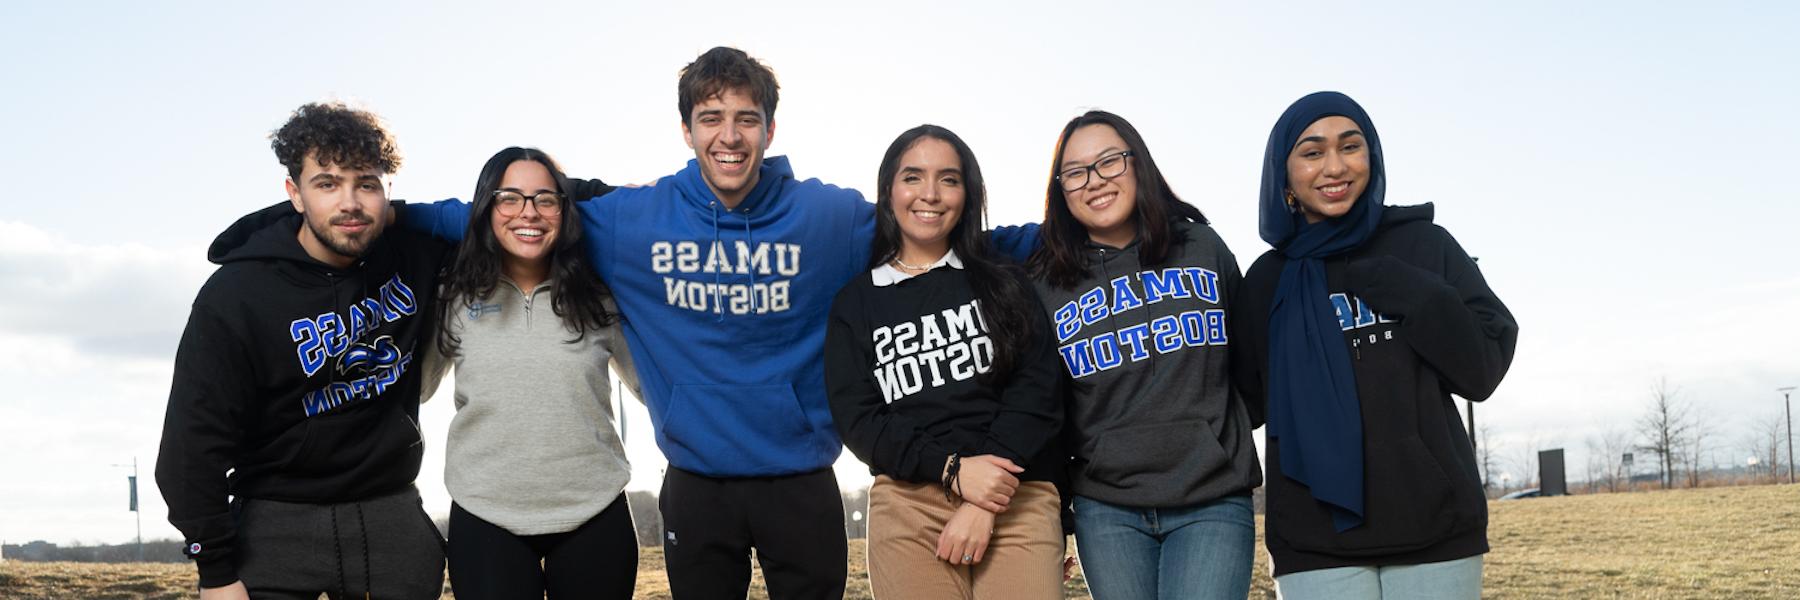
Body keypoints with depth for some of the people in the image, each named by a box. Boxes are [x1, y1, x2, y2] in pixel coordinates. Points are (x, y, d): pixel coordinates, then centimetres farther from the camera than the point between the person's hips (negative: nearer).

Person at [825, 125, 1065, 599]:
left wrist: (986, 502, -11)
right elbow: (857, 418, 3)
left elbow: (1038, 389, 1)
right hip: (908, 501, 0)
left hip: (1020, 500, 0)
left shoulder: (1003, 283, 12)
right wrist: (953, 470, -12)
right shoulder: (855, 304, 12)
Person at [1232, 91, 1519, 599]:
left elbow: (1484, 369, 1)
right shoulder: (1267, 281, 9)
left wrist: (1405, 290, -10)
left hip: (1435, 529, 0)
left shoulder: (1424, 245, 5)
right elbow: (1250, 398, 12)